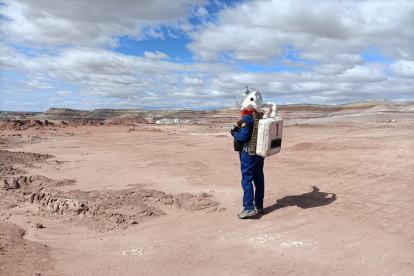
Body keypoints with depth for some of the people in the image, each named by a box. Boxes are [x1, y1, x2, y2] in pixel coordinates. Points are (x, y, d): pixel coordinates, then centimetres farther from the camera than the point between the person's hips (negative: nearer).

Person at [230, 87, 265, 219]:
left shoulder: (247, 118, -18)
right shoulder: (261, 116, 5)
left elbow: (243, 137, -21)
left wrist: (234, 134, -3)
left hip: (249, 154, -8)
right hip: (260, 153, 8)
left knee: (247, 180, -1)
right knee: (259, 179, 14)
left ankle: (248, 208, -1)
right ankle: (259, 206, 24)